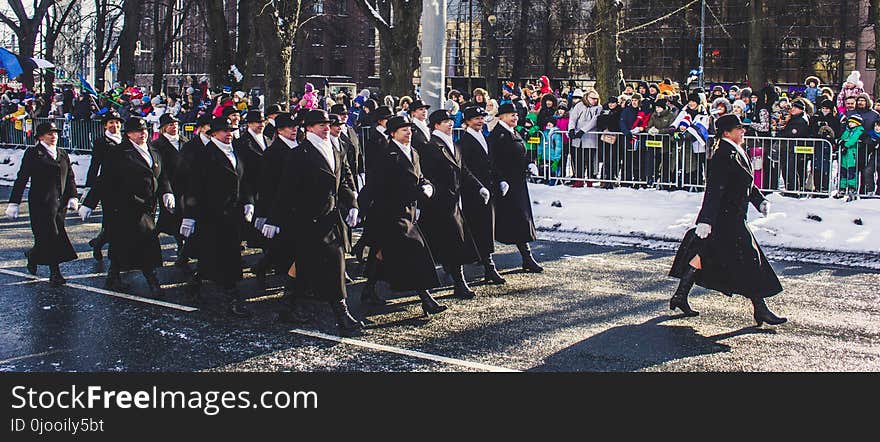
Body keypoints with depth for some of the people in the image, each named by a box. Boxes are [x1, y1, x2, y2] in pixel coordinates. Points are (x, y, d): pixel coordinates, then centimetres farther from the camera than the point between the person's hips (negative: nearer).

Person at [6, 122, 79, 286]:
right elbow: (21, 179, -2)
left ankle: (32, 255, 33)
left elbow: (70, 178, 19)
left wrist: (72, 197, 5)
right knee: (51, 236, -9)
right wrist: (14, 203, -4)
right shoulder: (33, 153, 0)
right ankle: (55, 274, -1)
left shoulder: (63, 154, 16)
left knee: (47, 238, 6)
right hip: (41, 203, -5)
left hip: (60, 203, 5)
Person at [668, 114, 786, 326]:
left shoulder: (736, 153, 13)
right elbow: (714, 189, -24)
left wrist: (760, 201, 11)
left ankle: (680, 297, 22)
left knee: (703, 255, 14)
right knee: (750, 258, -4)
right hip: (727, 219, -10)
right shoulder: (723, 156, -18)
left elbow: (747, 185, 24)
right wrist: (706, 220, -27)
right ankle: (760, 309, 3)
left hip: (734, 217, 10)